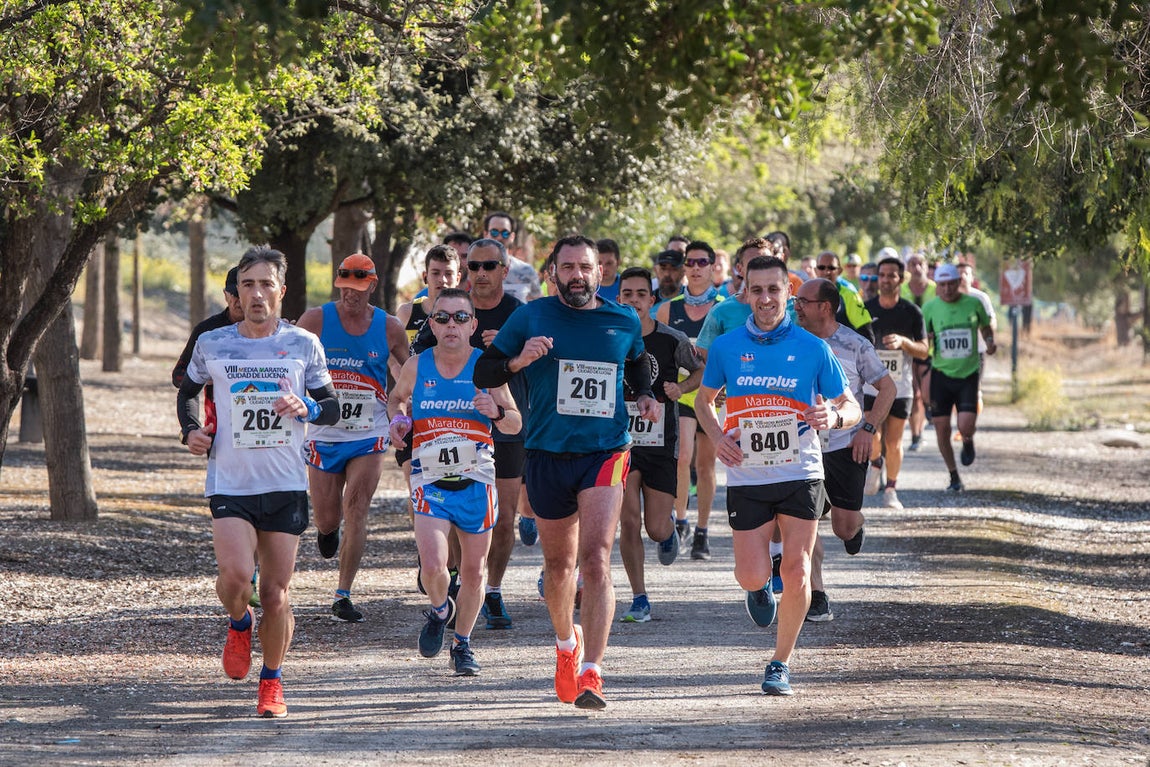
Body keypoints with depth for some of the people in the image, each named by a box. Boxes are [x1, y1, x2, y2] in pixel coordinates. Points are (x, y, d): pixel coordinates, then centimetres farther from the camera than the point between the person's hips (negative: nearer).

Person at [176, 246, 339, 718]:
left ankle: (272, 681, 22)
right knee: (235, 573, -21)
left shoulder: (304, 345, 2)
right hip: (229, 482, 0)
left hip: (286, 485, 0)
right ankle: (238, 624, 14)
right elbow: (188, 390, 22)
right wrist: (191, 430, 3)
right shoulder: (212, 344, 3)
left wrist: (306, 407, -14)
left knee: (276, 592, 1)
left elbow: (332, 409, 8)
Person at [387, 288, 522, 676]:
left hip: (476, 483, 0)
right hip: (430, 482, 0)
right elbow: (397, 397, 22)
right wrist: (398, 418, 1)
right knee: (433, 566, -18)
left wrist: (497, 412, -18)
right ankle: (439, 610, 17)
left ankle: (463, 644, 30)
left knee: (473, 571, 7)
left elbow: (516, 424, 3)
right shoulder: (416, 366, 0)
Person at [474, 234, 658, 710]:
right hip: (548, 455, 1)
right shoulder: (530, 318, 0)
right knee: (559, 564, 14)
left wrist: (645, 395, 7)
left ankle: (590, 675, -23)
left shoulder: (624, 322, 6)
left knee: (596, 558, -18)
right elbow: (482, 374, 2)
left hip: (605, 452, -1)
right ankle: (566, 643, 44)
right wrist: (518, 361, -17)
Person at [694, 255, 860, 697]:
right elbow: (704, 399, 17)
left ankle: (781, 663, 12)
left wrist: (833, 417, -20)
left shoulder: (813, 349, -2)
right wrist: (717, 437, -3)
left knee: (796, 572, -6)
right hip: (746, 479, 1)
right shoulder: (726, 347, 1)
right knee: (752, 576, -5)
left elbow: (852, 407, 4)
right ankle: (760, 586, 34)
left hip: (800, 475, -1)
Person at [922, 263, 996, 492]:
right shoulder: (930, 308, -1)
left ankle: (968, 442, 24)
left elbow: (986, 326, 16)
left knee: (966, 427, -15)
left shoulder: (973, 304, -2)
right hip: (941, 373, 1)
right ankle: (954, 477, 19)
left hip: (968, 373, -1)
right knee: (942, 428, 1)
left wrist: (990, 341, -4)